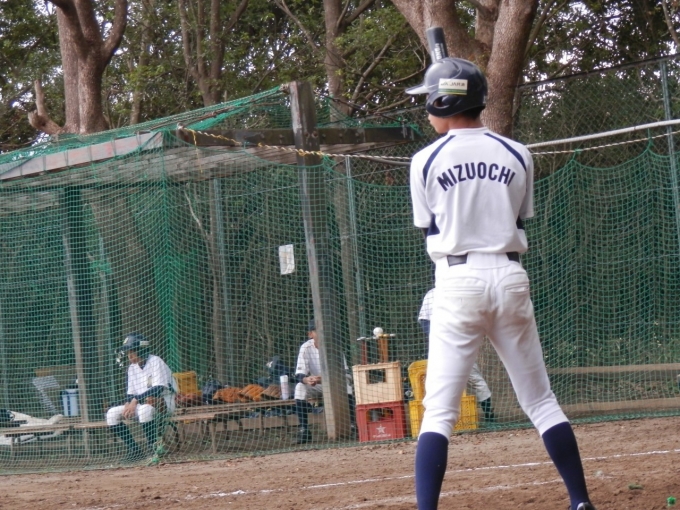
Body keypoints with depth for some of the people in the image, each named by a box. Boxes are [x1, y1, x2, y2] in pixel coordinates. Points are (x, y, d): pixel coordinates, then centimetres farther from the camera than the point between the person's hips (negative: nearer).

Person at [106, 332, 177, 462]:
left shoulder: (155, 362, -14)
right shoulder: (132, 368, 9)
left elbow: (158, 389, -25)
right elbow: (130, 393, 11)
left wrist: (136, 400, -29)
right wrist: (128, 404, -12)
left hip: (163, 403, -8)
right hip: (140, 404, 8)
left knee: (147, 404, -41)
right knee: (112, 414, -8)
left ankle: (152, 446, -27)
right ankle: (133, 448, -7)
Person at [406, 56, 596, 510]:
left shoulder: (427, 161, -2)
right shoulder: (517, 155, 5)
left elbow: (430, 231, 7)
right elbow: (521, 221, 12)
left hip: (457, 283, -3)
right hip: (510, 277, 3)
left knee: (439, 411, -3)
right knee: (541, 400, 12)